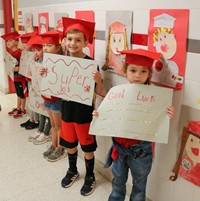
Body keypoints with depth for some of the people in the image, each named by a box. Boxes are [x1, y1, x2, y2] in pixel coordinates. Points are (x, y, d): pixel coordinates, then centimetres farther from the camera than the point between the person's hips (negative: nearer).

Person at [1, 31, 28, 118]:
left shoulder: (20, 52, -21)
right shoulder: (9, 51, 5)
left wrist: (18, 68, -35)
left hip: (21, 77, -8)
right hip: (15, 77, 8)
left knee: (22, 94, 6)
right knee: (18, 94, 20)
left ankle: (23, 110, 19)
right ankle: (18, 108, 33)